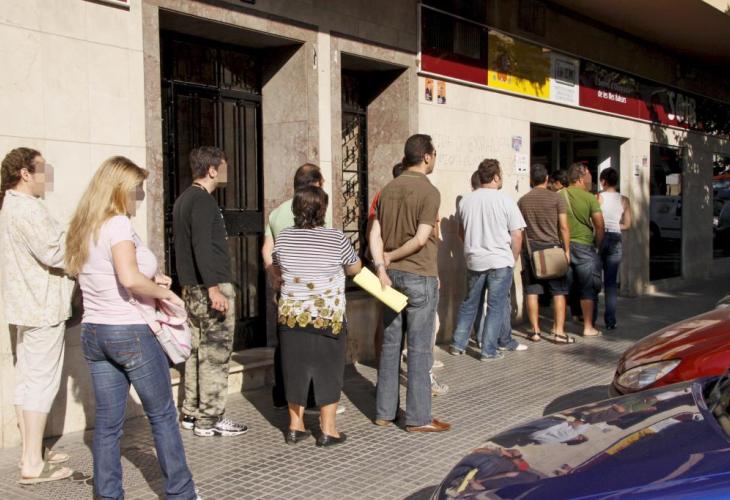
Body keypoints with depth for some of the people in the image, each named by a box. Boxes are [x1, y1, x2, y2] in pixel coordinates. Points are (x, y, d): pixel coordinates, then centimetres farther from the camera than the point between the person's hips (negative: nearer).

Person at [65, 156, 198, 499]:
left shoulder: (85, 227, 12)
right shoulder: (118, 224, -14)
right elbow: (130, 278, -28)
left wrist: (151, 280, 9)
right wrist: (164, 292, -12)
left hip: (93, 332, 8)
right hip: (131, 332, -7)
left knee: (107, 422, 10)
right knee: (162, 415, 6)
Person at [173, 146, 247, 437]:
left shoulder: (184, 199, 16)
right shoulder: (203, 200, -14)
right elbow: (202, 247, -23)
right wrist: (214, 289, -26)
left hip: (192, 288, 10)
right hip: (212, 287, -10)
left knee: (197, 352, 15)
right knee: (215, 355, -4)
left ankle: (191, 414, 22)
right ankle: (210, 420, 2)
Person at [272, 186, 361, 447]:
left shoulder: (283, 237, 1)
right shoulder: (336, 238, -9)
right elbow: (355, 268, 5)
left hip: (291, 316, 4)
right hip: (328, 318, -3)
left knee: (295, 368, 13)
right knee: (328, 370, 7)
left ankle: (295, 426, 22)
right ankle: (328, 430, 12)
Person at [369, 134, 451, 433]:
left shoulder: (388, 190, 9)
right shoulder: (429, 192, -11)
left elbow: (375, 234, 2)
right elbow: (421, 239, -17)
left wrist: (381, 267, -6)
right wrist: (390, 257, -5)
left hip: (392, 274, 7)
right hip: (420, 276, -6)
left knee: (390, 344, 12)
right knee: (419, 348, 1)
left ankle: (384, 412, 20)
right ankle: (418, 418, 8)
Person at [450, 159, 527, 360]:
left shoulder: (466, 200, 4)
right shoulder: (505, 200, -8)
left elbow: (461, 232, 15)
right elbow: (516, 234, -7)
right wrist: (513, 259, 6)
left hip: (474, 261, 4)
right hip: (500, 261, -4)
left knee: (469, 304, 16)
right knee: (496, 307, 3)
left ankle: (458, 344, 19)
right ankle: (489, 350, 5)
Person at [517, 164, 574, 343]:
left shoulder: (522, 201, 5)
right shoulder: (556, 198, -4)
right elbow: (563, 227, -6)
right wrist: (567, 250, 2)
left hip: (530, 250, 2)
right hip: (552, 248, -2)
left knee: (531, 291, 5)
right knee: (559, 291, 4)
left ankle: (535, 330, 9)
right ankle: (558, 331, 1)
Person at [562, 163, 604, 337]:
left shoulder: (559, 196, 2)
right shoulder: (590, 198, -7)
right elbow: (599, 225, -9)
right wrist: (597, 245, 5)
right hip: (583, 246, -3)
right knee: (587, 288, 6)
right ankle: (588, 327, 10)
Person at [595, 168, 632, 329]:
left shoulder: (598, 197, -6)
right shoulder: (624, 200, 3)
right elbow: (627, 225, 4)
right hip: (615, 240, 2)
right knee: (611, 282, 7)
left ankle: (591, 317, 9)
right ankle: (610, 321, 6)